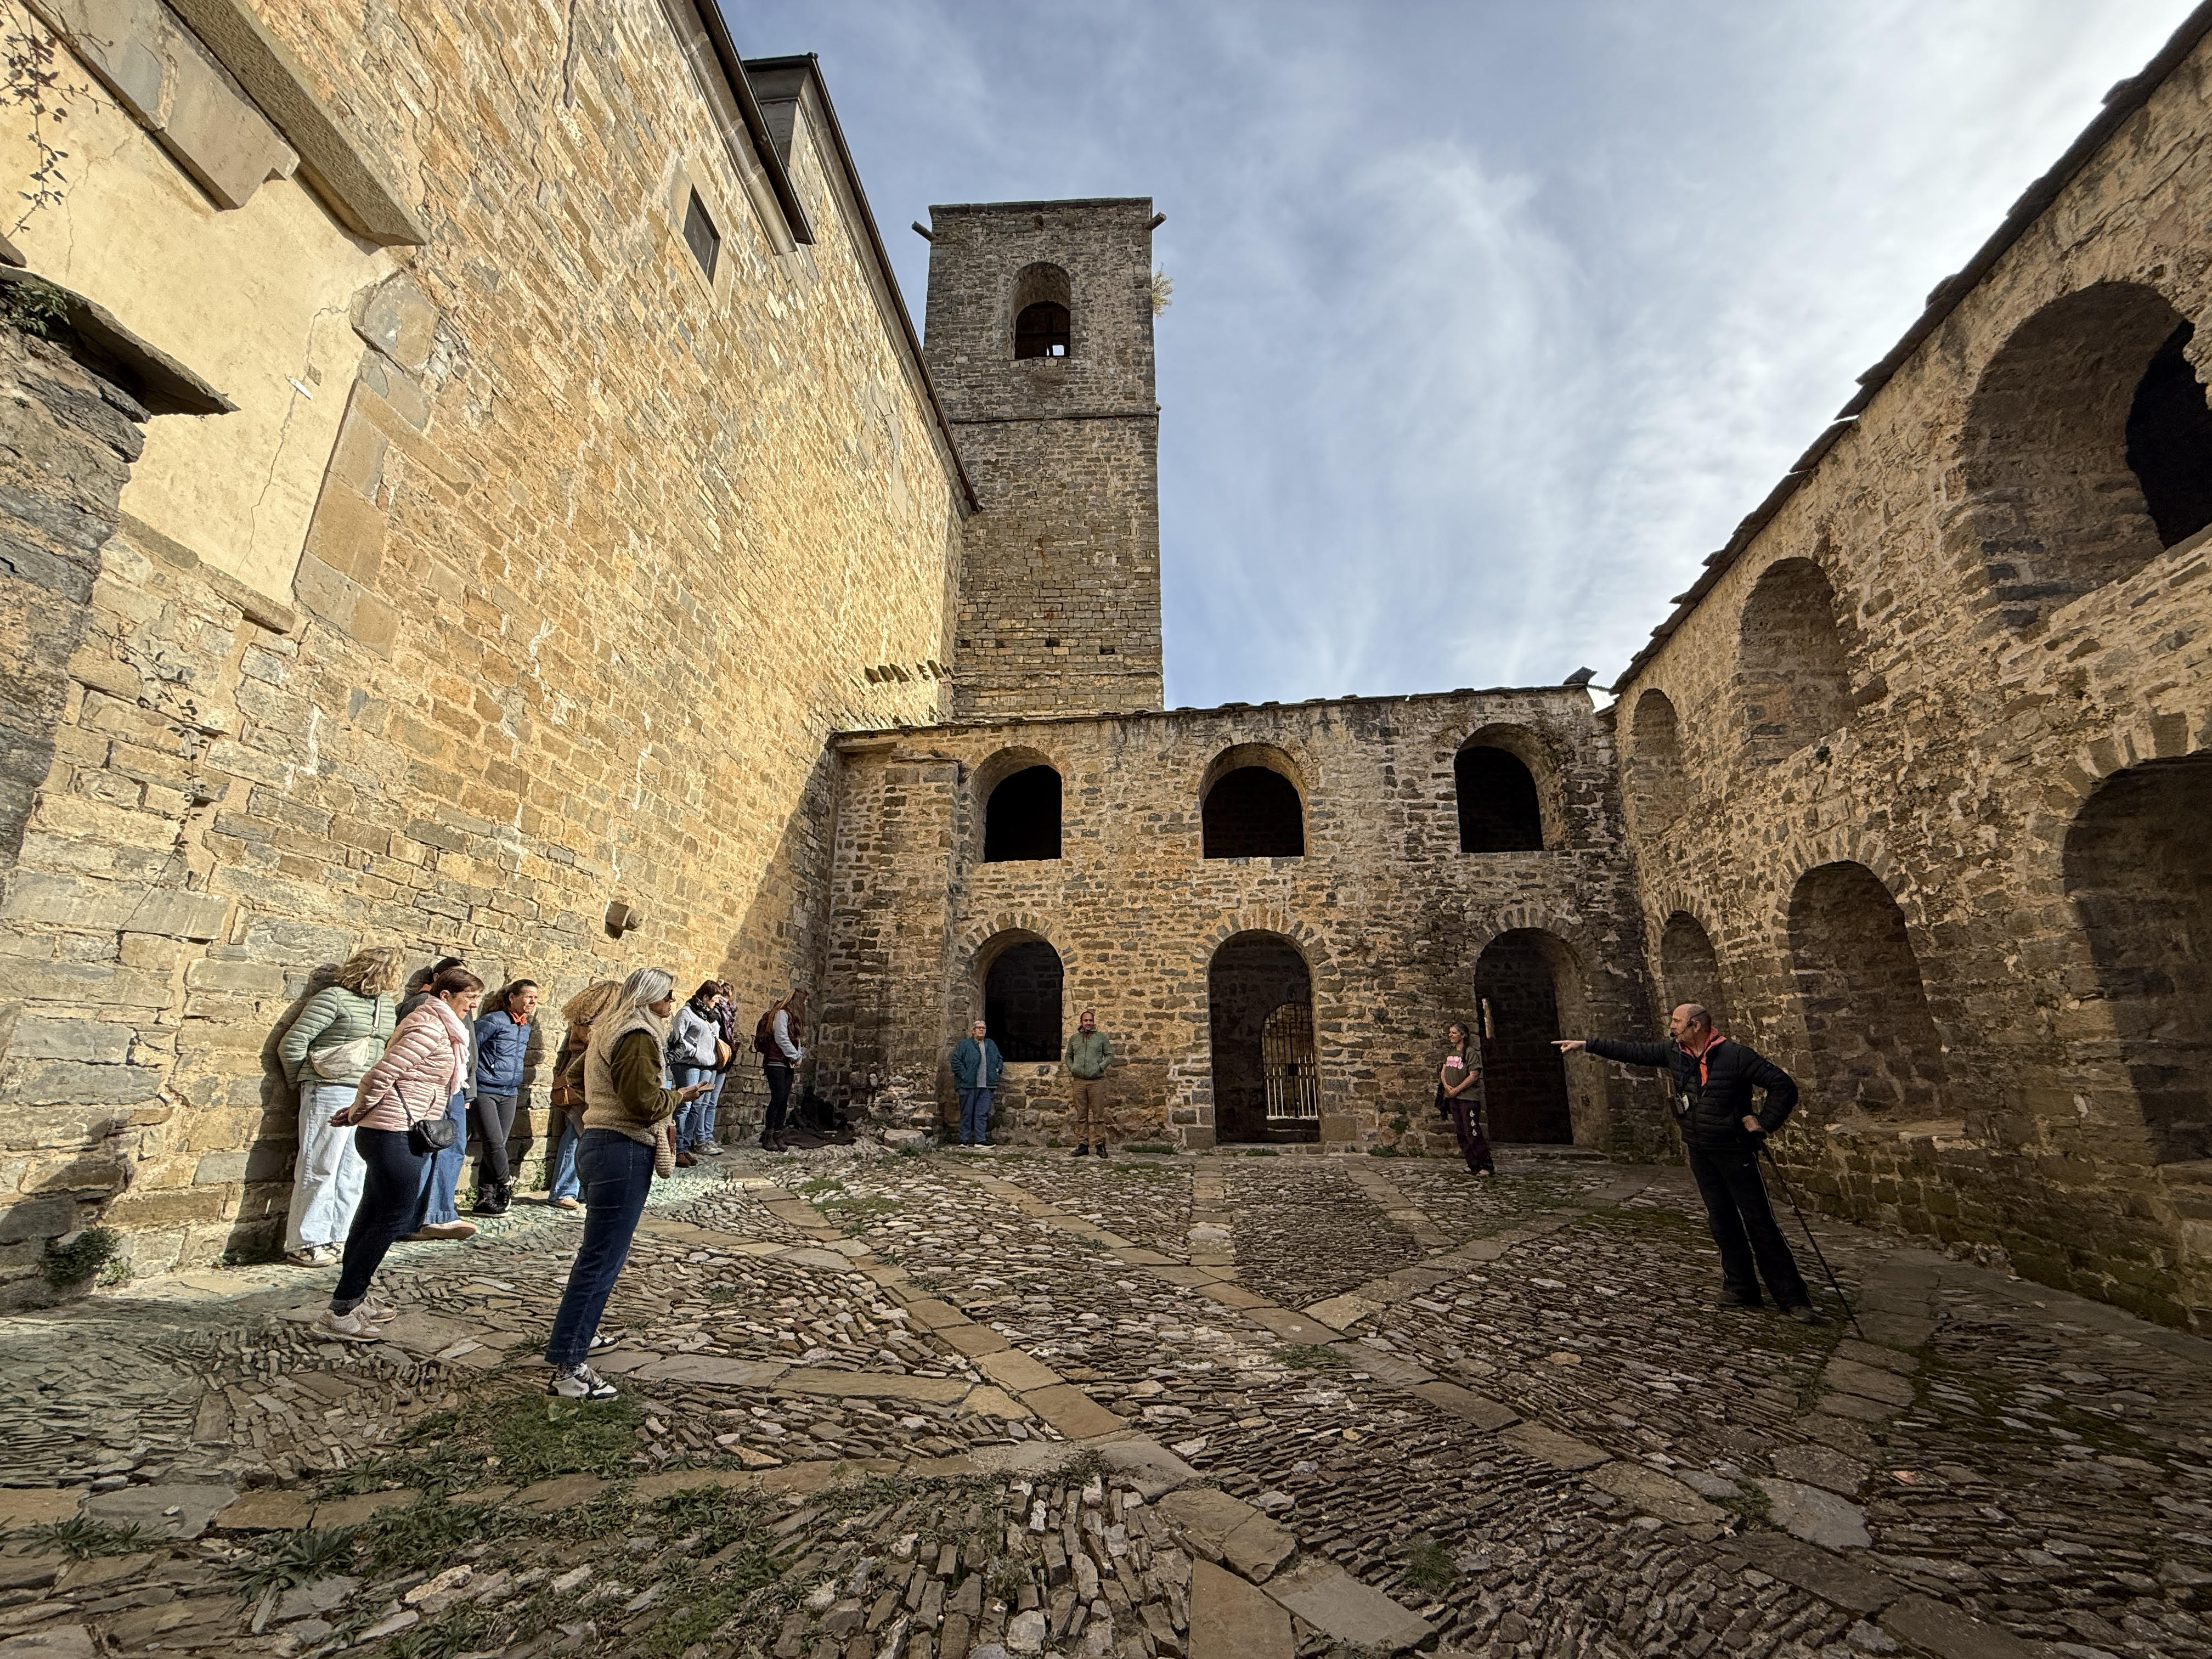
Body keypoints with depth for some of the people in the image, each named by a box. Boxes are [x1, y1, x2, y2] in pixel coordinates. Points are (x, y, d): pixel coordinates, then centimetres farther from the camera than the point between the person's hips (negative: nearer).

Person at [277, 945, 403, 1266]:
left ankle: (337, 1238, 20)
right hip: (331, 1094, -7)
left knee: (354, 1173, 11)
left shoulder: (388, 1004, 12)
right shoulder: (335, 998, -9)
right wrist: (304, 1083, 4)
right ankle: (305, 1243, 12)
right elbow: (293, 1043, -7)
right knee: (320, 1169, 1)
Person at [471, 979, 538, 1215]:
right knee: (494, 1143, -12)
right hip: (484, 1091, -7)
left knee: (498, 1146, 7)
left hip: (510, 1094, 7)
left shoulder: (526, 1028, 13)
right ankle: (506, 1184, 8)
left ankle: (485, 1199, 14)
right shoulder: (493, 1021, -11)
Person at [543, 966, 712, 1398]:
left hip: (598, 1142, 10)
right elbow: (645, 1103, -21)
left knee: (599, 1254, 23)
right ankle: (566, 1366, 1)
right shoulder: (638, 1037, -16)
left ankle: (578, 1332, 37)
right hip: (624, 1151, -10)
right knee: (602, 1260, -4)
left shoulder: (609, 1030, 14)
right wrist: (679, 1096, -3)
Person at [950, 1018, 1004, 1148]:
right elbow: (956, 1061, -8)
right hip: (968, 1086, -4)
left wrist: (998, 1070, 13)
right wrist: (964, 1075, -13)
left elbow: (999, 1059, 29)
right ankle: (964, 1140, 9)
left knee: (983, 1114, 2)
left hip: (986, 1087, 5)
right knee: (967, 1113, 2)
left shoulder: (991, 1045, 17)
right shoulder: (964, 1045, -2)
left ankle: (981, 1140, 7)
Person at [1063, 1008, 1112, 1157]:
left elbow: (1110, 1054, 8)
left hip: (1097, 1081, -2)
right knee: (1081, 1116, 6)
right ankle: (1083, 1145, 12)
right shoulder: (1074, 1039, 13)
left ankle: (1100, 1144, 5)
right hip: (1079, 1081, 2)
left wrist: (1101, 1066, -4)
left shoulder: (1101, 1038, 6)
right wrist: (1071, 1068, 5)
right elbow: (1068, 1056, 21)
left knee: (1098, 1115, -2)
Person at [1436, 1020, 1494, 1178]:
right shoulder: (1450, 1052, 13)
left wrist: (1456, 1090, -14)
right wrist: (1447, 1086, -6)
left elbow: (1474, 1076, -17)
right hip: (1453, 1098, 8)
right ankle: (1473, 1165, 18)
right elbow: (1443, 1071, 13)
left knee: (1472, 1132, -10)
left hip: (1469, 1097, -8)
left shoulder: (1471, 1053, -11)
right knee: (1461, 1133, 10)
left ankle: (1488, 1166, -2)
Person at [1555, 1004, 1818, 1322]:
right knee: (1722, 1222, 12)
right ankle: (1740, 1287, 22)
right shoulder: (1674, 1053, 1)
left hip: (1735, 1150, -6)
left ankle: (1793, 1298, 6)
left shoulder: (1735, 1055, -15)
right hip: (1700, 1152, 6)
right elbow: (1632, 1051, 7)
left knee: (1760, 1223, -3)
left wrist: (1764, 1124, -14)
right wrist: (1585, 1044, 5)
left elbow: (1783, 1086, -12)